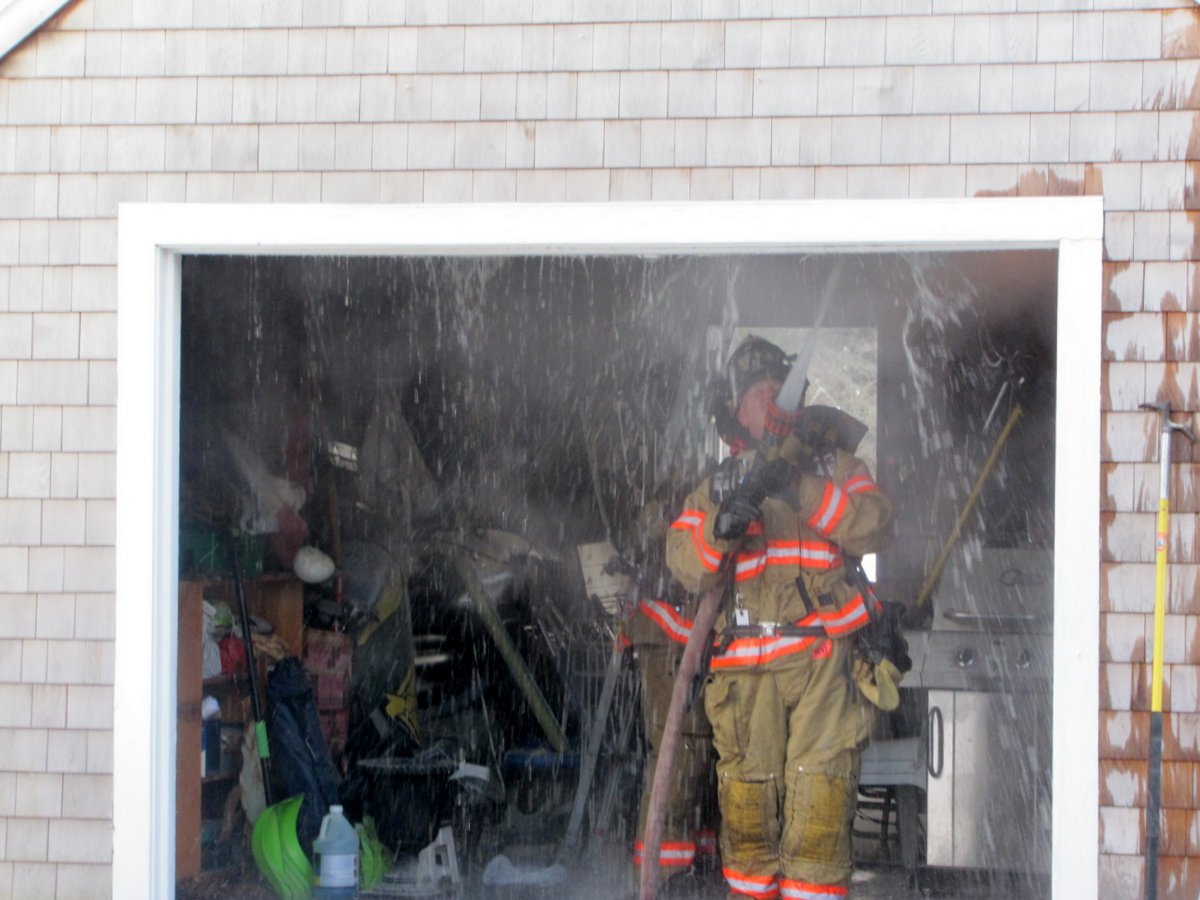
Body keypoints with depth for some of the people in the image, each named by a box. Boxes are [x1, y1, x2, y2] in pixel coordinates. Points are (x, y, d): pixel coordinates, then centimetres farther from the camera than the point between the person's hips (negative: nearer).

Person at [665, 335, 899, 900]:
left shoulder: (833, 463, 14)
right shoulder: (717, 485, 17)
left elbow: (873, 525, -4)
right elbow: (686, 566, 1)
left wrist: (801, 488, -15)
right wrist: (723, 521, -18)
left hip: (824, 659, -2)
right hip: (746, 672, 2)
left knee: (818, 796, -9)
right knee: (746, 796, 4)